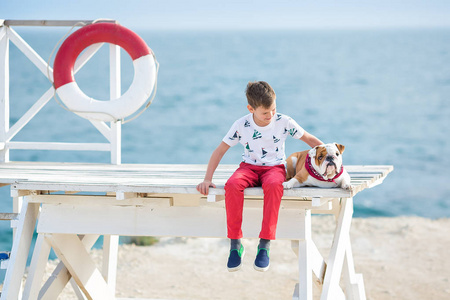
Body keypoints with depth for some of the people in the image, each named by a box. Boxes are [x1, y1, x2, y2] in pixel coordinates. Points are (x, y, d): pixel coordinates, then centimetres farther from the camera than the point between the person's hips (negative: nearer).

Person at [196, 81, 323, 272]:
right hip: (249, 167, 1)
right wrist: (207, 179, -8)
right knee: (232, 185, -36)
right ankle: (235, 244, -26)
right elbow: (220, 151, 0)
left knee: (273, 185, -41)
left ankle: (265, 245, -36)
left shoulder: (284, 122, -5)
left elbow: (310, 139, 6)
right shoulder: (241, 125, -5)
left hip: (275, 168, -1)